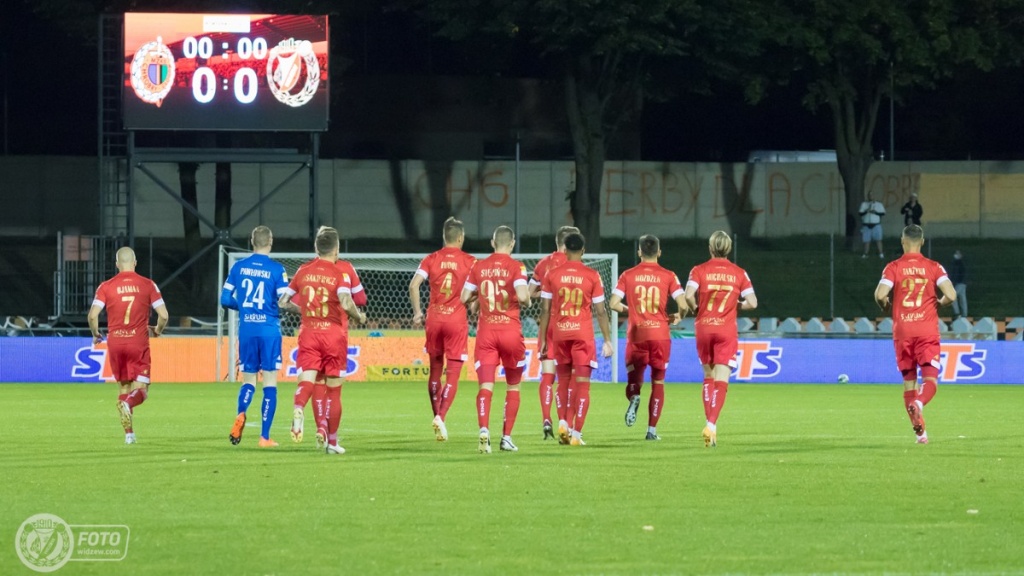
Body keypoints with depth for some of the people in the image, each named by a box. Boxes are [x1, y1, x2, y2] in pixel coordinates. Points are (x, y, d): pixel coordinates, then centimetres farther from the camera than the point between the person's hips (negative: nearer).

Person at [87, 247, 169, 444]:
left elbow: (92, 315, -7)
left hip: (115, 342, 2)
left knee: (124, 387, 17)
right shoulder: (147, 285, 0)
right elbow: (163, 315, -3)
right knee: (141, 390, 1)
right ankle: (128, 403, -34)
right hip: (139, 342, -1)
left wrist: (96, 335, 12)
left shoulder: (106, 286, 0)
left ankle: (129, 433, 13)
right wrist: (157, 331, 18)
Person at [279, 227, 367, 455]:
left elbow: (284, 302, 9)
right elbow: (346, 302, -23)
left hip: (309, 333, 2)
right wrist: (359, 317, -3)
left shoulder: (304, 271, 4)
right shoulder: (340, 273, -8)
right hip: (334, 333, -2)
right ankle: (332, 441, 15)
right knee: (333, 389, 10)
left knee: (307, 380, -6)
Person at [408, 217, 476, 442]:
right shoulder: (469, 261, -2)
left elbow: (413, 285, -7)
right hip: (457, 321, -2)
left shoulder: (431, 259, 3)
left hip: (434, 319, 2)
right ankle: (441, 416, -20)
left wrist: (417, 311, 3)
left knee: (435, 371, 17)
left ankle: (437, 416, 20)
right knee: (452, 375, -2)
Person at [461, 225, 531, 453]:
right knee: (513, 386, 15)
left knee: (486, 386, -7)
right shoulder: (516, 267, -6)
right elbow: (522, 296, -20)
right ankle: (506, 437, 12)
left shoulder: (479, 267, 4)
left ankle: (484, 429, -31)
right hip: (510, 330, -2)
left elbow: (464, 297, 6)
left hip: (486, 331, 2)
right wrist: (527, 300, 2)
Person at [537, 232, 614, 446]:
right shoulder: (592, 276, -3)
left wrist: (543, 339, 9)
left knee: (563, 381, 17)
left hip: (559, 333, 2)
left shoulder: (552, 274, 1)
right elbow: (601, 311, -2)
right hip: (583, 333, -2)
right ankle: (576, 434, -4)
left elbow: (545, 310, 1)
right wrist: (607, 340, 5)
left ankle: (563, 422, 2)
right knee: (582, 384, 0)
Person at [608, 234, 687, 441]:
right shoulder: (668, 276, -2)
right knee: (658, 383, 9)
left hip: (636, 335, 0)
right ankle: (652, 429, 4)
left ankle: (634, 398, -20)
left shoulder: (628, 276, 0)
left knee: (633, 378, 14)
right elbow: (683, 304, -9)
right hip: (660, 335, 0)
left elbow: (613, 303, -6)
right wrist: (676, 317, 12)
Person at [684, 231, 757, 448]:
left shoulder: (699, 271, -1)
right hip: (727, 331, -1)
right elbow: (752, 303, -3)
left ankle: (709, 421, 12)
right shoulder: (739, 273, 2)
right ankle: (712, 425, -20)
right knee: (721, 380, -5)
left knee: (709, 376, 18)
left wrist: (695, 308, 4)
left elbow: (688, 295, -15)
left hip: (703, 328, 1)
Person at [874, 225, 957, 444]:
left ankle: (920, 431, 9)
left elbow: (880, 294, -14)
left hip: (902, 330, 1)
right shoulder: (933, 267, 1)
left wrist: (885, 306, 9)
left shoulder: (893, 267, -1)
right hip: (927, 330, -1)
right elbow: (950, 295, -9)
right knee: (930, 379, -2)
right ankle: (919, 402, -35)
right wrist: (940, 303, 13)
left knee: (909, 381, 11)